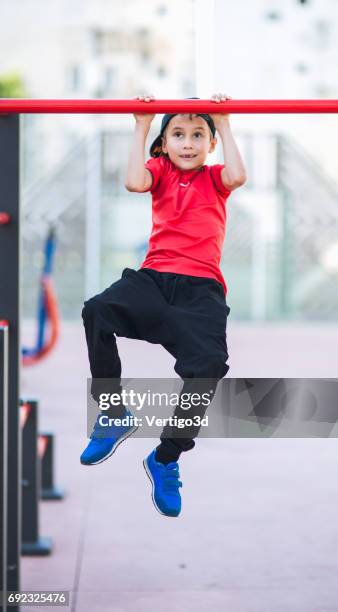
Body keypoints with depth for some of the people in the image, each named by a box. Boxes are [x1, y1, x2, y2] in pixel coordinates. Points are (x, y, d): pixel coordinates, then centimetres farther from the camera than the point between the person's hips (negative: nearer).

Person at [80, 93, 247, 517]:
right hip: (153, 277, 1)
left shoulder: (214, 177, 17)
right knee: (97, 312, -28)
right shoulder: (161, 170, 17)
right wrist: (142, 128, -1)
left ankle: (167, 458, -5)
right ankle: (115, 416, -9)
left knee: (208, 364, -25)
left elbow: (237, 177, -8)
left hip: (201, 287, -1)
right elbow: (134, 182, -7)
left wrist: (224, 126, -1)